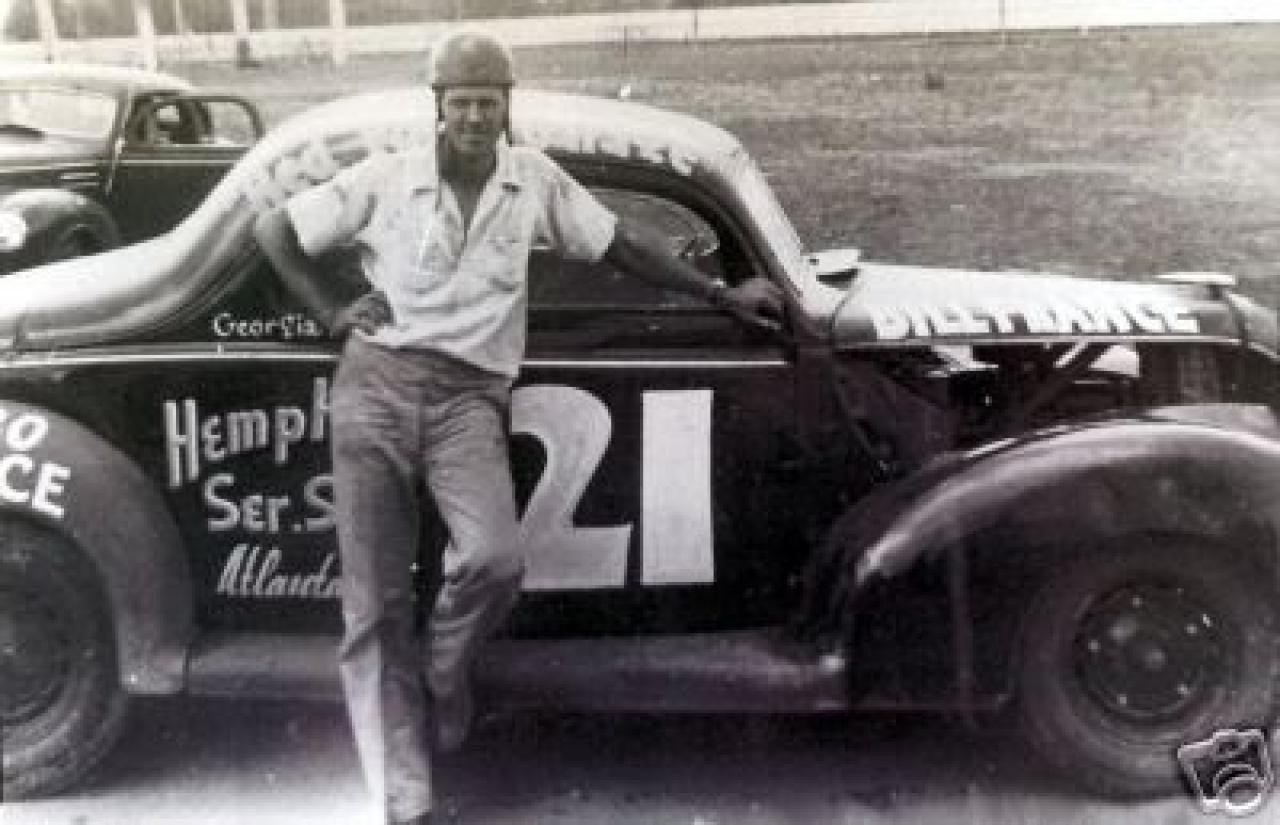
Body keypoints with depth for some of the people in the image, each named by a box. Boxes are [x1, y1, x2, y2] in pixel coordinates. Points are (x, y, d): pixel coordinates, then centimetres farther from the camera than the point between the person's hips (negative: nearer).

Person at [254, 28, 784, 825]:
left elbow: (624, 245, 14)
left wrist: (722, 293, 14)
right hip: (376, 387, 0)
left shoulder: (535, 178, 6)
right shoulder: (383, 178, 2)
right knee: (375, 608, -2)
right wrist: (332, 313, 4)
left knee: (494, 559, -28)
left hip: (469, 397, 0)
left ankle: (443, 669, 8)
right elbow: (273, 229, 12)